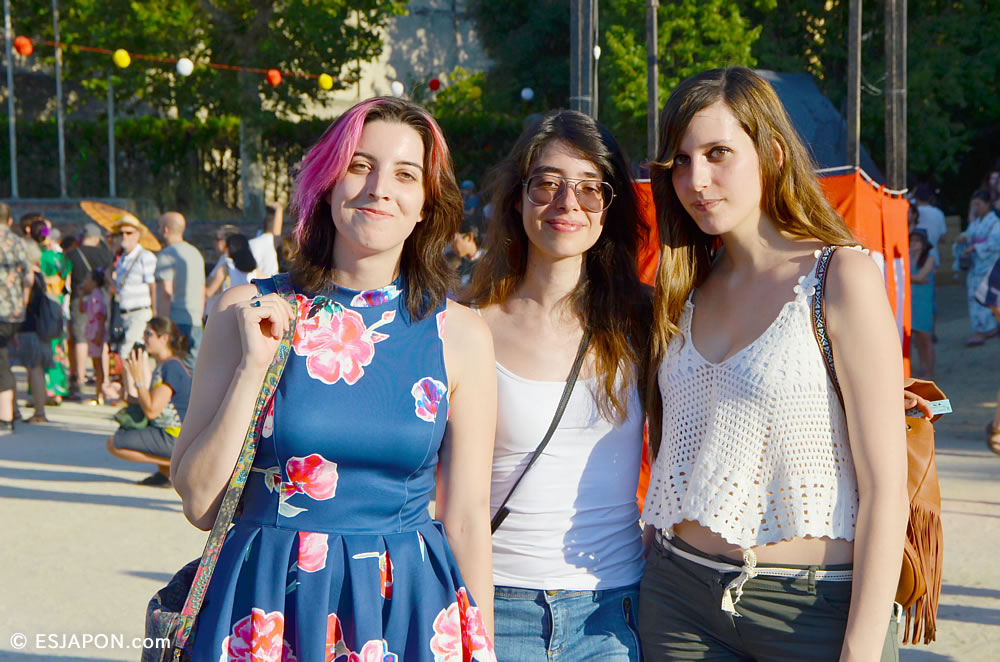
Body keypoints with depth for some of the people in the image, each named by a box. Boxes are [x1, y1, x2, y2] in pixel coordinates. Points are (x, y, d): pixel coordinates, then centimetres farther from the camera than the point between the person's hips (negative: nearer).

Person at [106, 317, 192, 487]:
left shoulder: (172, 367, -19)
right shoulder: (162, 366, 12)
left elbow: (151, 411, -22)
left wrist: (138, 378, -17)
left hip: (175, 439, -10)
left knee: (114, 444, -10)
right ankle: (164, 469, 11)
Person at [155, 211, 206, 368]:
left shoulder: (166, 255, -8)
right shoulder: (196, 253, 18)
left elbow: (166, 292, -16)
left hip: (175, 321, -8)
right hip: (195, 323, 8)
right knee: (193, 367, 9)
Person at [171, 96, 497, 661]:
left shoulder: (459, 334, -1)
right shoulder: (249, 312, -2)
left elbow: (467, 520, 2)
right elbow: (199, 503, -3)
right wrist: (253, 367, -13)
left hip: (407, 611, 1)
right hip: (264, 610, 0)